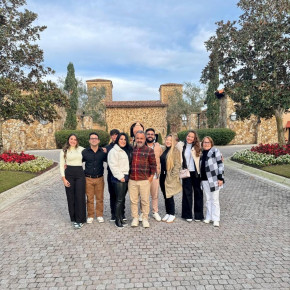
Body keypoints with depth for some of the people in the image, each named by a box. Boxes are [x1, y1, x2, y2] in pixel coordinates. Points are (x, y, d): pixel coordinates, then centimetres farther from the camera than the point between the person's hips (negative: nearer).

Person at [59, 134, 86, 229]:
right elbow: (61, 165, 3)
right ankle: (73, 219, 20)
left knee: (80, 197, -3)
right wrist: (63, 178, -5)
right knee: (71, 197, 6)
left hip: (80, 173, 0)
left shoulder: (81, 149, 5)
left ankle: (80, 220, 8)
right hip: (69, 174, 1)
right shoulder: (64, 151, 5)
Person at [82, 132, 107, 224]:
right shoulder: (85, 152, 0)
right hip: (88, 178, 0)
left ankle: (99, 215, 25)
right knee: (90, 198, 8)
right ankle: (90, 216, 22)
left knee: (100, 198, 9)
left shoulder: (103, 152, 0)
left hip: (99, 178, 1)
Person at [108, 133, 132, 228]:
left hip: (126, 178, 8)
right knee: (119, 200, -5)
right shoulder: (114, 151, -8)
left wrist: (127, 176, 12)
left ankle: (121, 217, 19)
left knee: (123, 199, 11)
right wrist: (120, 177, -15)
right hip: (118, 178, -8)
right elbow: (113, 166, -14)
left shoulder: (126, 151, 19)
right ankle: (117, 220, 3)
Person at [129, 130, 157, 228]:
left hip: (144, 180, -3)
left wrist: (151, 177, -3)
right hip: (132, 180, 3)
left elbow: (153, 165, 1)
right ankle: (135, 218, 22)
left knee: (145, 201, 3)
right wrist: (128, 176, 14)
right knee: (133, 200, 8)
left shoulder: (149, 150, 1)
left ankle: (145, 219, 18)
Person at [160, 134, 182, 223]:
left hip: (170, 177, -6)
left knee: (169, 196, -2)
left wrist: (172, 175, -15)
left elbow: (177, 164, -11)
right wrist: (160, 173, 9)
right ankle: (167, 213, 23)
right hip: (163, 176, 6)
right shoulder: (164, 150, 12)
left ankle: (172, 214, 12)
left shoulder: (175, 151, -7)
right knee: (165, 196, 11)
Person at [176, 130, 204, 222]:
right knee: (187, 193, 5)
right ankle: (188, 215, 17)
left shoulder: (198, 146, 0)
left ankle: (198, 215, 18)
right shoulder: (181, 145, 4)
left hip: (196, 173, 0)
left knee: (198, 193, 7)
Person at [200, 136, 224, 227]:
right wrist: (201, 178, 18)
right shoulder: (201, 153, 14)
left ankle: (216, 219, 8)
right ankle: (209, 217, 23)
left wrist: (220, 178, -15)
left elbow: (220, 164, -9)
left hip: (214, 179, -6)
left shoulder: (215, 151, -4)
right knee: (208, 199, 13)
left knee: (214, 199, 0)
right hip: (204, 180, 6)